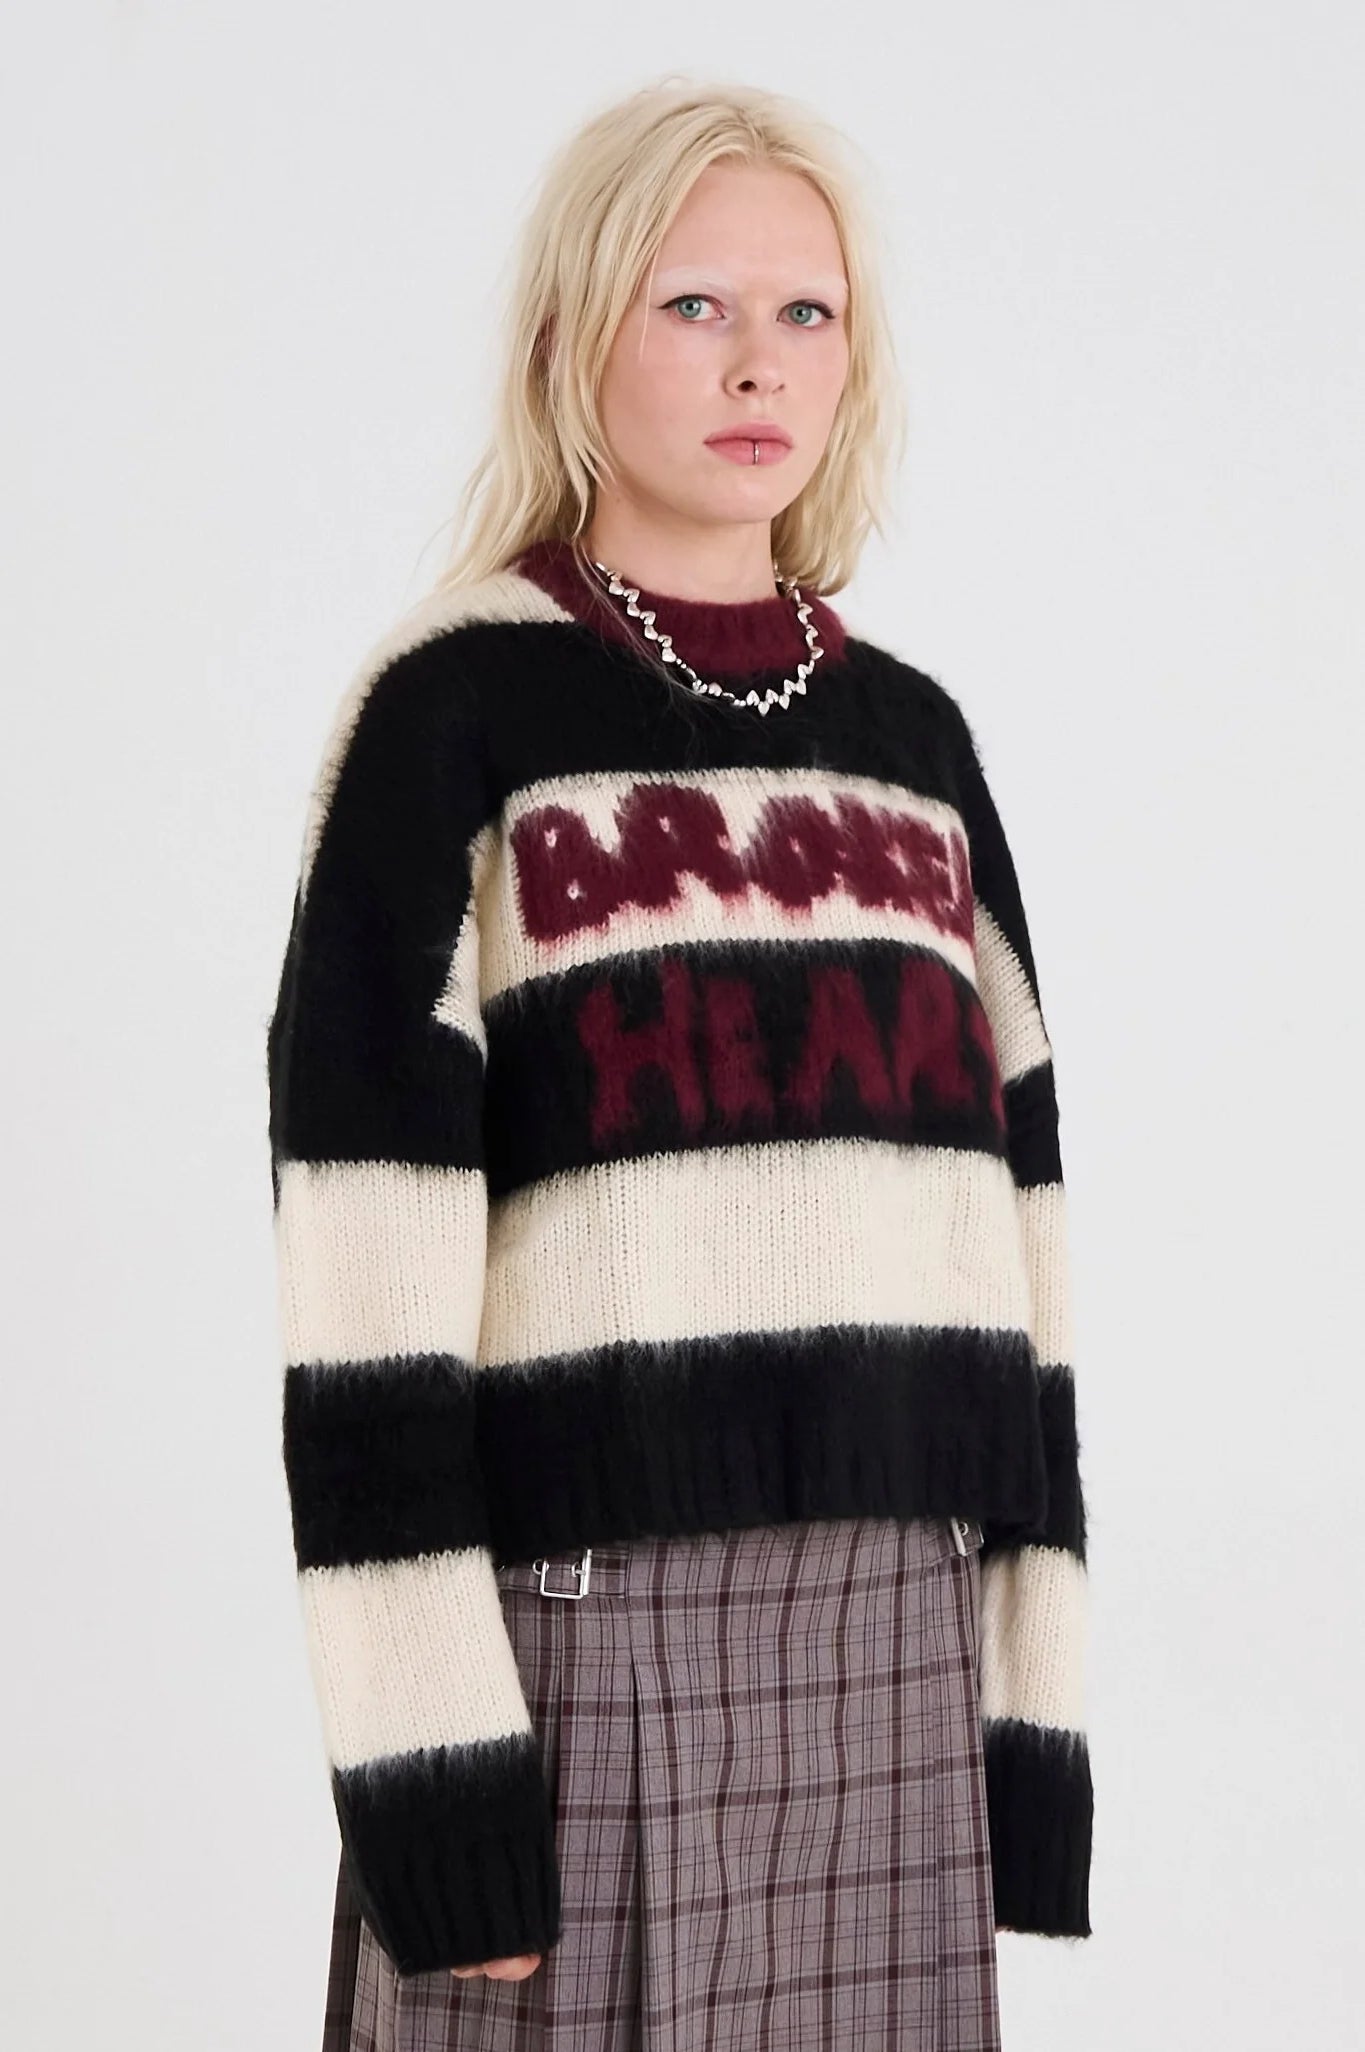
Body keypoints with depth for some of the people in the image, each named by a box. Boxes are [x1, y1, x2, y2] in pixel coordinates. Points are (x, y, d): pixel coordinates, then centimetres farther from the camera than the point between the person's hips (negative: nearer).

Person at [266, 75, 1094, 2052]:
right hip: (584, 1616, -5)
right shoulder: (452, 709, -4)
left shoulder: (913, 737, 12)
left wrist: (1035, 1699, 8)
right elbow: (365, 1252, -9)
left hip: (892, 1632, 5)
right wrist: (430, 1770, -14)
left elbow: (1000, 1204, 12)